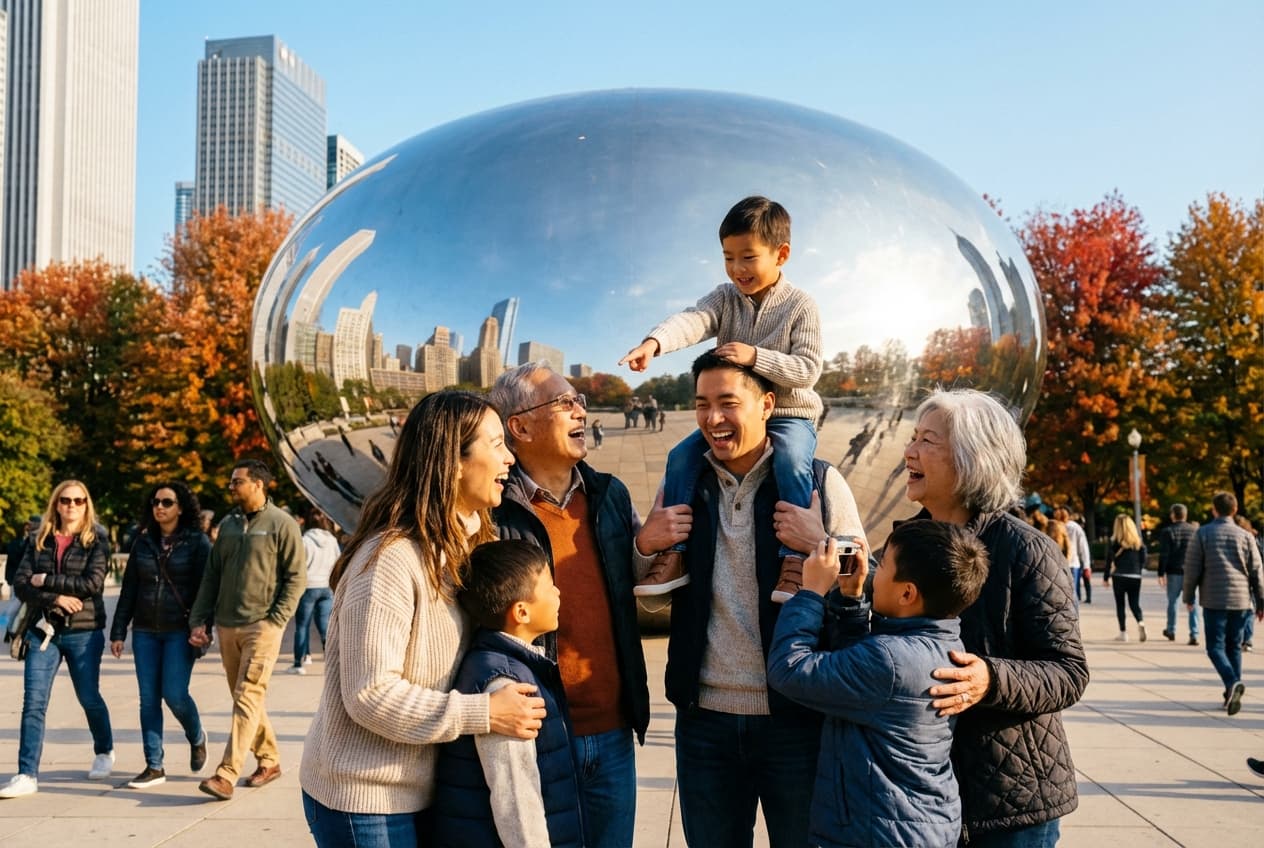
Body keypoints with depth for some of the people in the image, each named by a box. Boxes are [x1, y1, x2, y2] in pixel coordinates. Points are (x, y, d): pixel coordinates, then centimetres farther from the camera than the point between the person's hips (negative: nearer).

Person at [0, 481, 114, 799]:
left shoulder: (97, 540, -1)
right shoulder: (38, 540, 7)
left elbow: (92, 584, -14)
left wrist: (46, 581, -13)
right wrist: (55, 598, -16)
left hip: (84, 632, -2)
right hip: (43, 630, 2)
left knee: (89, 697, 9)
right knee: (33, 701, -5)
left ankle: (104, 752, 33)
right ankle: (27, 775, -2)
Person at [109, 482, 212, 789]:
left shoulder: (197, 542, -3)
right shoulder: (142, 542, 9)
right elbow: (128, 589, 11)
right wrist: (118, 631, 8)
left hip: (180, 631, -4)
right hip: (145, 631, 4)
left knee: (174, 694, -9)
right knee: (148, 699, 3)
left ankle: (196, 738, 21)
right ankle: (154, 767, 10)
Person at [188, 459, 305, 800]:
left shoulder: (282, 524, -6)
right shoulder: (228, 524, 12)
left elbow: (295, 578, -7)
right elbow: (212, 575, 14)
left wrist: (275, 621, -13)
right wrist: (199, 620, 7)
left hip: (261, 627, -7)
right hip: (226, 626, 7)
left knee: (248, 699, -9)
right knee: (243, 698, 12)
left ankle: (226, 775, -10)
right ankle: (269, 760, 24)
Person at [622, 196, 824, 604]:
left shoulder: (801, 306, -7)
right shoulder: (725, 298, 2)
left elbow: (807, 369, -16)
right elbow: (692, 320, -20)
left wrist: (755, 356, -30)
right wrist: (654, 342, -41)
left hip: (789, 414, -4)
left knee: (791, 462, -34)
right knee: (681, 456, -15)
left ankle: (795, 558, -26)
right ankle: (673, 553, -9)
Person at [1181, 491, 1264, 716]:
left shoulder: (1202, 534, -2)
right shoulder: (1245, 536, 4)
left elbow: (1192, 568, -3)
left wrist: (1188, 596, 10)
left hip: (1214, 601, -3)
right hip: (1241, 600, 3)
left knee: (1215, 647, 0)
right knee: (1234, 647, 13)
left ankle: (1232, 683, -24)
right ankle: (1233, 694, 13)